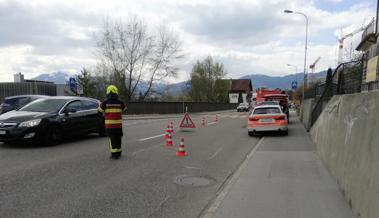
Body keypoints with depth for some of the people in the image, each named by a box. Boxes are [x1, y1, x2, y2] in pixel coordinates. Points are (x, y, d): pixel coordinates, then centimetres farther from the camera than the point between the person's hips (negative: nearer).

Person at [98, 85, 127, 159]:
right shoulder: (120, 103, -3)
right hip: (118, 124, 2)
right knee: (118, 139, 13)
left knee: (112, 139, 3)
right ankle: (118, 153, 20)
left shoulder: (105, 103, -8)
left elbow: (100, 109, 10)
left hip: (109, 124, -2)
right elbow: (124, 108, 17)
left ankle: (114, 154, 2)